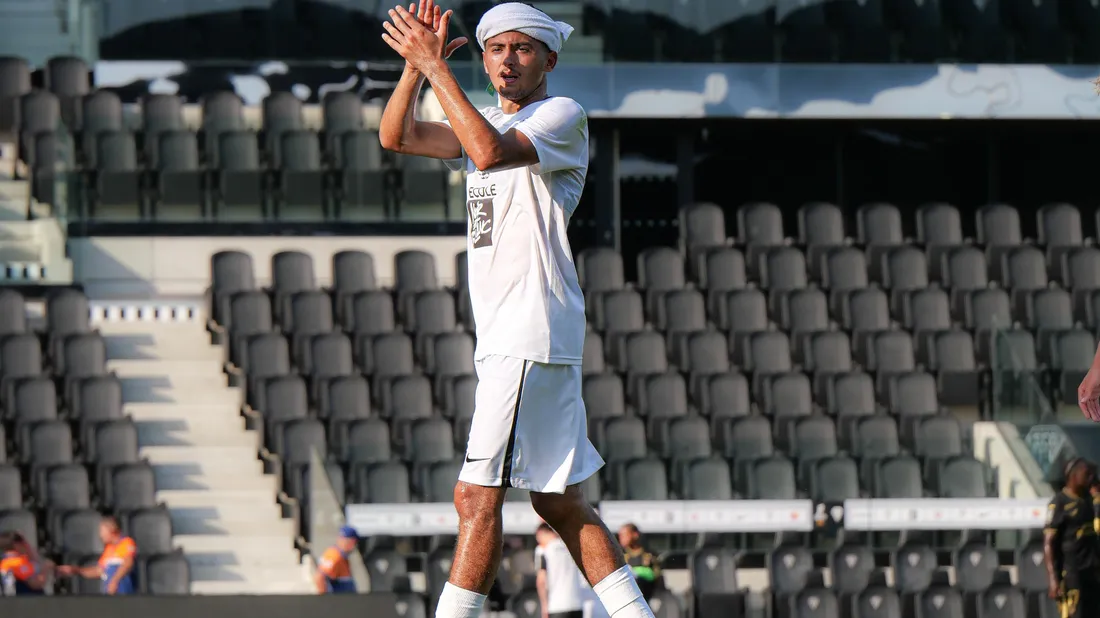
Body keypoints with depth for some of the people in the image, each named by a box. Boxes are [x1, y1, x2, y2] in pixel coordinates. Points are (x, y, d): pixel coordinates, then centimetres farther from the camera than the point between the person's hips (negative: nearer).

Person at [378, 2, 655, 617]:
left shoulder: (562, 115, -4)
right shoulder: (489, 123, 22)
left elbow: (490, 152, -23)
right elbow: (397, 136, 12)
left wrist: (437, 67, -21)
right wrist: (416, 64, -3)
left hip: (535, 331, -9)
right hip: (504, 336, 9)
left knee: (478, 493, -14)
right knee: (560, 502, 9)